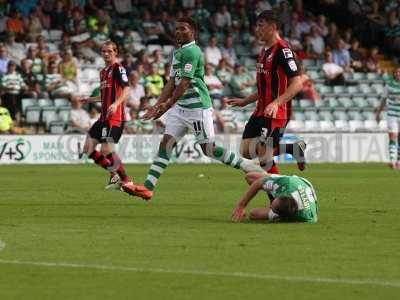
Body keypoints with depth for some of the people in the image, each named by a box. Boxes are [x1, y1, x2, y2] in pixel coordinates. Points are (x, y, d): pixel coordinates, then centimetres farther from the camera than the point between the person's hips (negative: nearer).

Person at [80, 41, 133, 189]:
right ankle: (114, 175, 17)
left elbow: (126, 90, -20)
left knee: (106, 150, -19)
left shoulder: (118, 69, -7)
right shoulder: (103, 72, 20)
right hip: (104, 116, 10)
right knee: (88, 149, 7)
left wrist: (116, 104, -34)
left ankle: (126, 180, -6)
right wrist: (90, 99, 30)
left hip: (115, 116, -10)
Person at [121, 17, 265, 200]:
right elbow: (172, 82, 19)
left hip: (197, 106, -9)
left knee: (209, 149, -6)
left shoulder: (191, 51, -14)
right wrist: (157, 106, 12)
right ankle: (147, 188, -5)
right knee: (166, 143, 0)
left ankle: (249, 167, 9)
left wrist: (168, 105, -21)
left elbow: (184, 82, -20)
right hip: (180, 107, 9)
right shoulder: (177, 52, 16)